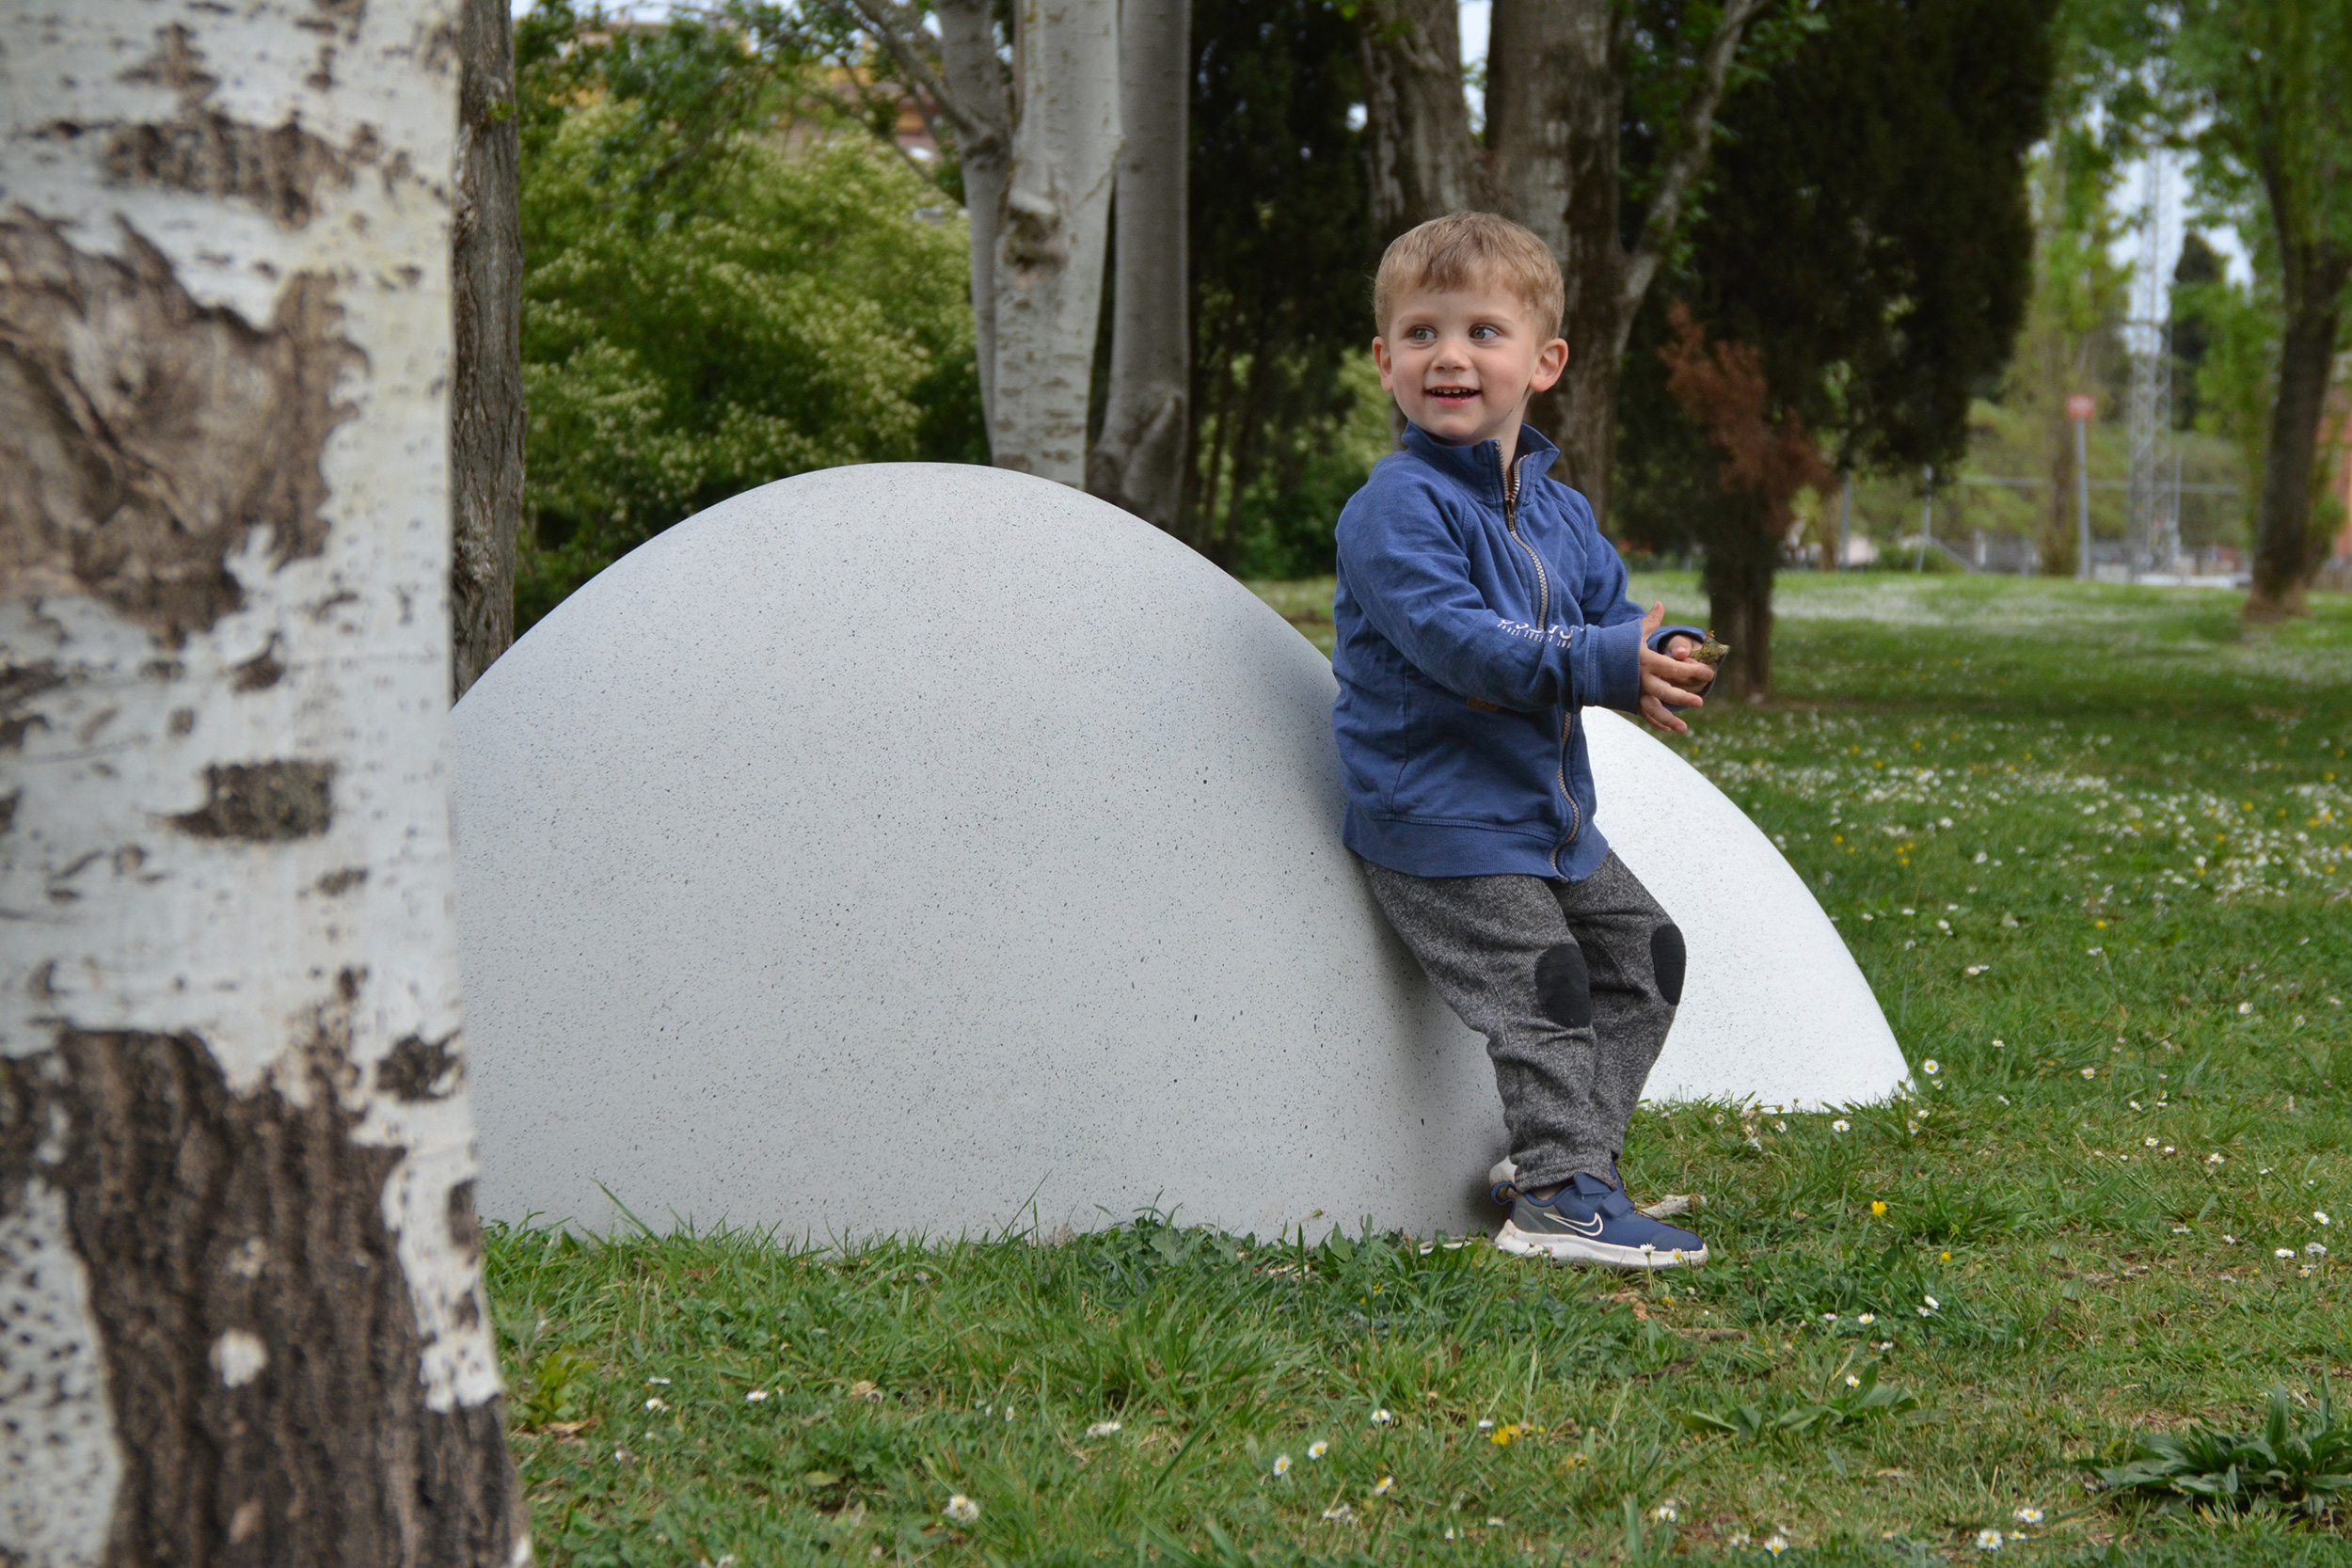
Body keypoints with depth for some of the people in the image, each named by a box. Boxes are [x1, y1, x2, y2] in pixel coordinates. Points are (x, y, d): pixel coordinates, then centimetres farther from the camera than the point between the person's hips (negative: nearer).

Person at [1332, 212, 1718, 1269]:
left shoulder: (1559, 511, 11)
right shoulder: (1398, 507, -16)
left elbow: (1613, 614, 13)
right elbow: (1451, 636, -26)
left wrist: (1663, 665, -13)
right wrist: (1605, 666, -31)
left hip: (1550, 814, 9)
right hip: (1438, 816, -9)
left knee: (1643, 955, 15)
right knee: (1540, 986, -14)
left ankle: (1560, 1151, 23)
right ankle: (1560, 1195, -9)